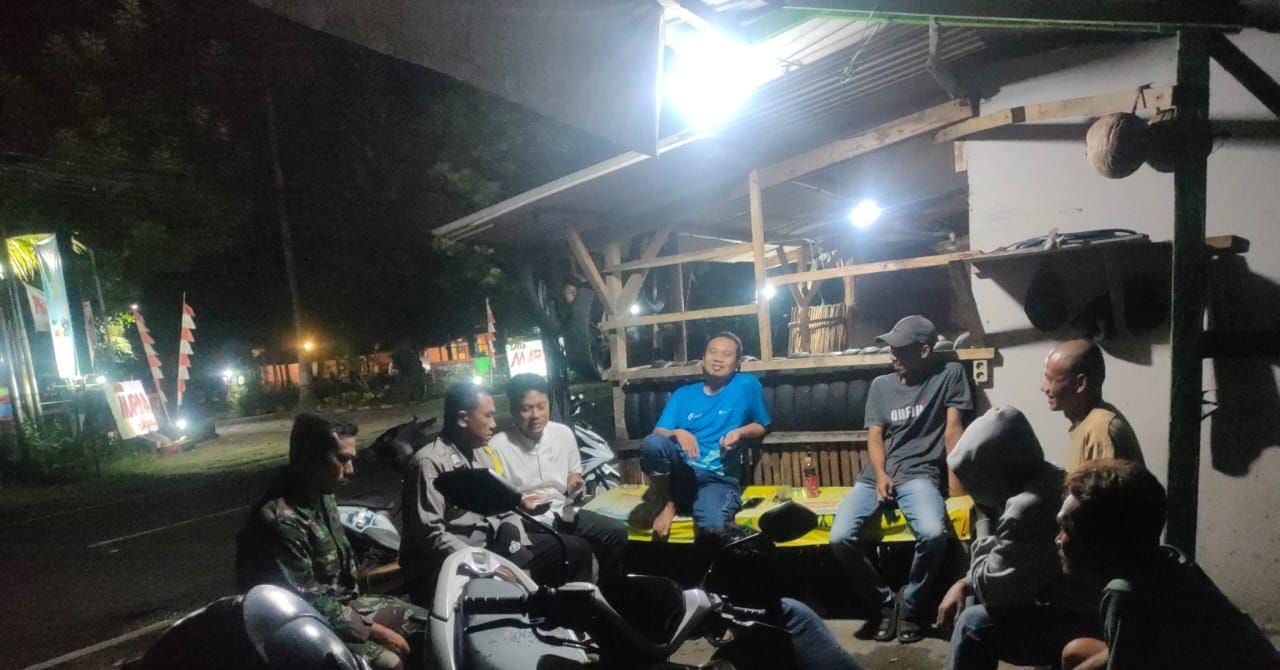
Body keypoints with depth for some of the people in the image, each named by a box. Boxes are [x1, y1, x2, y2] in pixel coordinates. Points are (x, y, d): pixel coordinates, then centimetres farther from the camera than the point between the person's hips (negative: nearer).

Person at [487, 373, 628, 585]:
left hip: (563, 511, 5)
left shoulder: (564, 433, 0)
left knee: (617, 531, -9)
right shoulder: (497, 446, -13)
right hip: (526, 521, -5)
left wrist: (574, 486, -4)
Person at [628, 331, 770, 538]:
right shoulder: (683, 394, 12)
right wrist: (677, 433, -18)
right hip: (681, 472, 4)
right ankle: (663, 499, -4)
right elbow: (658, 433, 4)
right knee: (652, 442, -31)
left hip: (718, 479, -3)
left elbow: (760, 426, 14)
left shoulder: (747, 385, 5)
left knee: (712, 525, -38)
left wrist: (740, 432, -7)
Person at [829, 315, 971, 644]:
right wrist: (880, 475, -9)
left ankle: (911, 608, -5)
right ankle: (884, 603, 4)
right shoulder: (881, 385, 14)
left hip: (919, 474, -3)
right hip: (876, 475, 3)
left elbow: (953, 429, 1)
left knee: (933, 534, -34)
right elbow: (875, 436, 8)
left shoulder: (950, 375, 6)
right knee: (840, 537, -21)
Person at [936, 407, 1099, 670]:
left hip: (1085, 625, -10)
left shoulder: (1027, 508, -30)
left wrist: (985, 519, -11)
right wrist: (965, 584, 3)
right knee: (972, 598, 13)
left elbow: (988, 588, -18)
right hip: (1080, 608, 10)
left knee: (974, 624, -16)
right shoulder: (1048, 480, 1)